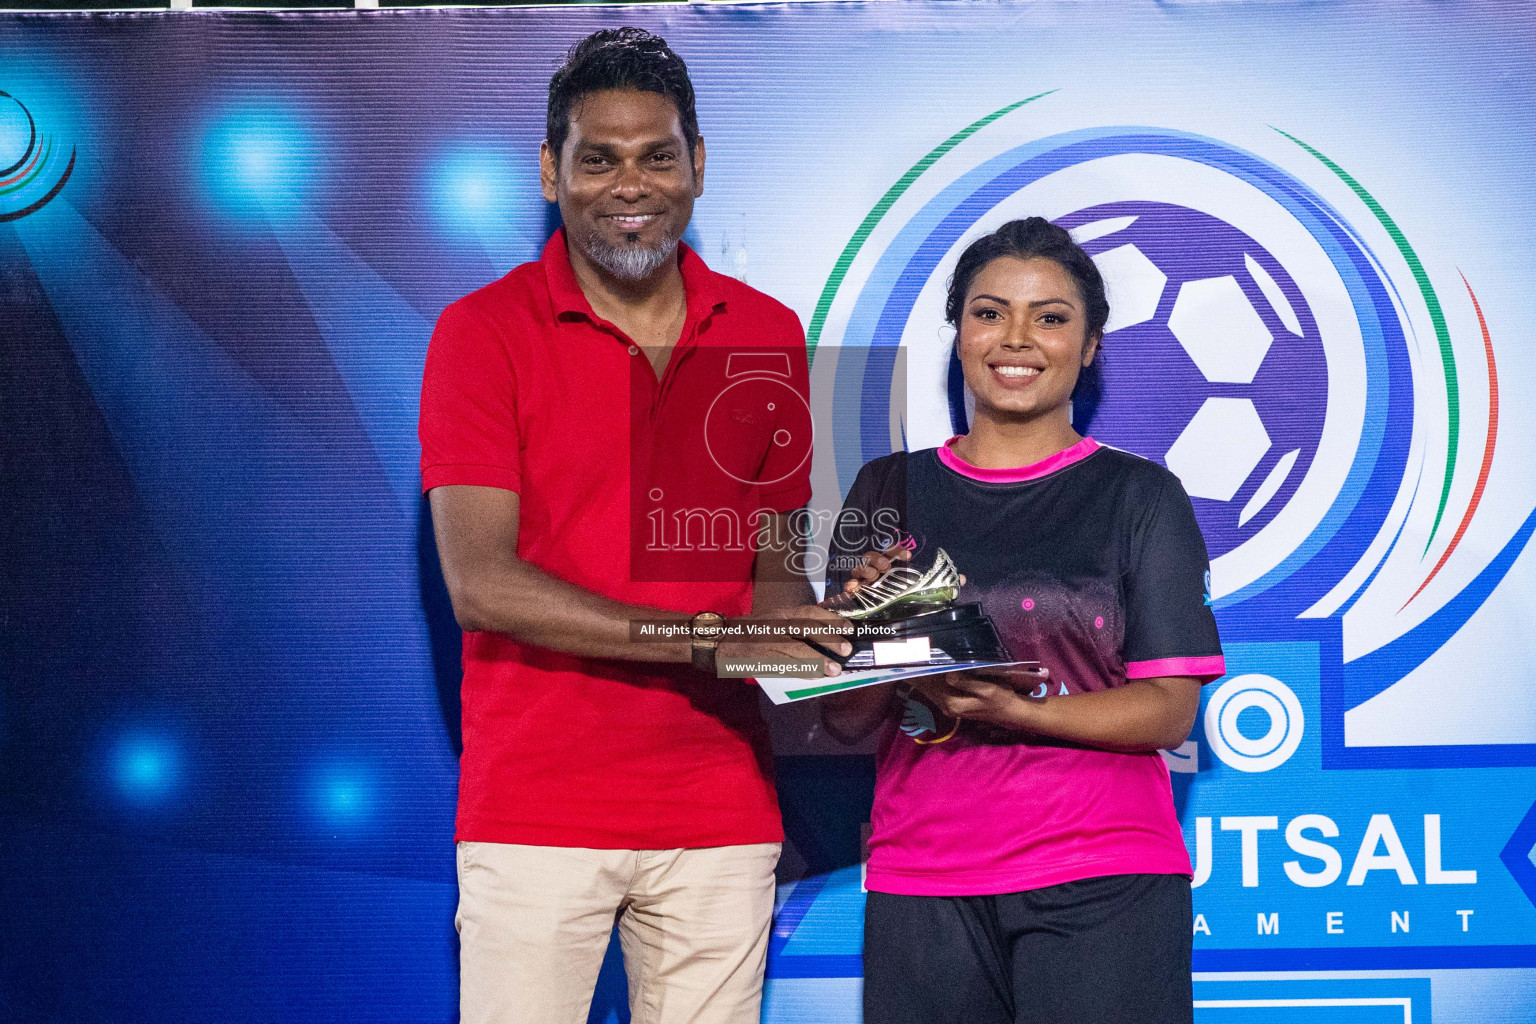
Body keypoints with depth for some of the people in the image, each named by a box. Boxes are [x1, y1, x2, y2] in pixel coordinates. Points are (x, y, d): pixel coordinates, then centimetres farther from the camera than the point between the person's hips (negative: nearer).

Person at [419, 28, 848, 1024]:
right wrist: (707, 641, -19)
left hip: (722, 817, 3)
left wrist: (822, 631, -10)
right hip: (536, 813, -3)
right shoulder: (482, 332, -4)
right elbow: (480, 584, -12)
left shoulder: (768, 334, 8)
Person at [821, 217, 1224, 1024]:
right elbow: (843, 720, 8)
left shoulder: (1140, 495, 4)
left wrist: (1009, 707, -18)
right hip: (922, 884, 2)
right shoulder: (890, 490, 9)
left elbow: (1170, 710, -3)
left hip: (1101, 879, -1)